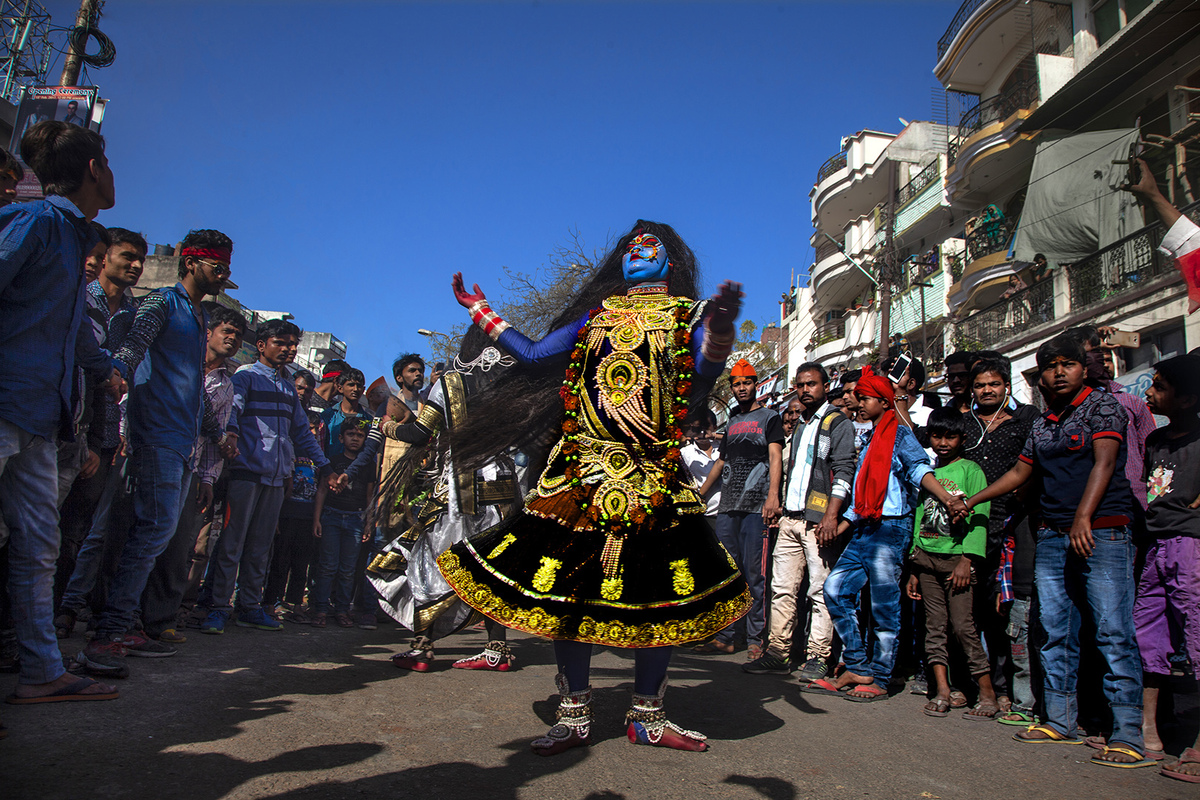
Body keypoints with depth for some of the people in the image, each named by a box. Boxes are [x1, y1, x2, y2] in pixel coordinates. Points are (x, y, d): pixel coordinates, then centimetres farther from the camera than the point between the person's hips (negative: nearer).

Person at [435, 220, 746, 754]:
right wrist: (481, 312, 23)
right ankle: (573, 715, 17)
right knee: (564, 589, 1)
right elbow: (534, 354, 21)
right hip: (580, 469, 3)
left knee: (658, 596, 1)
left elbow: (704, 372, -9)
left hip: (652, 478, -2)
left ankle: (647, 717, 19)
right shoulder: (596, 314, 20)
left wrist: (720, 329, -29)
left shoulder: (689, 315, 10)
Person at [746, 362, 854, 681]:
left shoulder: (838, 423, -1)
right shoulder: (799, 426, 21)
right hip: (790, 518, 7)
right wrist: (778, 506, 17)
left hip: (818, 520, -7)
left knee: (821, 590, -4)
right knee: (782, 588, 6)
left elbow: (843, 473, -10)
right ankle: (777, 652, 11)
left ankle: (817, 658, 3)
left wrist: (831, 516, -18)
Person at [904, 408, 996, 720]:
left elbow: (978, 518, -6)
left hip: (956, 557, -5)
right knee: (934, 626, 3)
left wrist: (967, 560, -16)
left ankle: (988, 695, 2)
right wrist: (914, 570, 14)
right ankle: (942, 692, 8)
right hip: (926, 557, 5)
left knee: (963, 626, -8)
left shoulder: (970, 470, 1)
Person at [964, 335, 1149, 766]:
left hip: (1102, 533, -6)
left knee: (1114, 634, -8)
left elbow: (1104, 462, -14)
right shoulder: (1042, 424, 18)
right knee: (1055, 634, 8)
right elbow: (1019, 473, 27)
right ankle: (1060, 720, 17)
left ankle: (1128, 737, -3)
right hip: (1052, 537, 7)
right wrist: (971, 501, 30)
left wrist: (1084, 516, -26)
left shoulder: (1102, 405, -1)